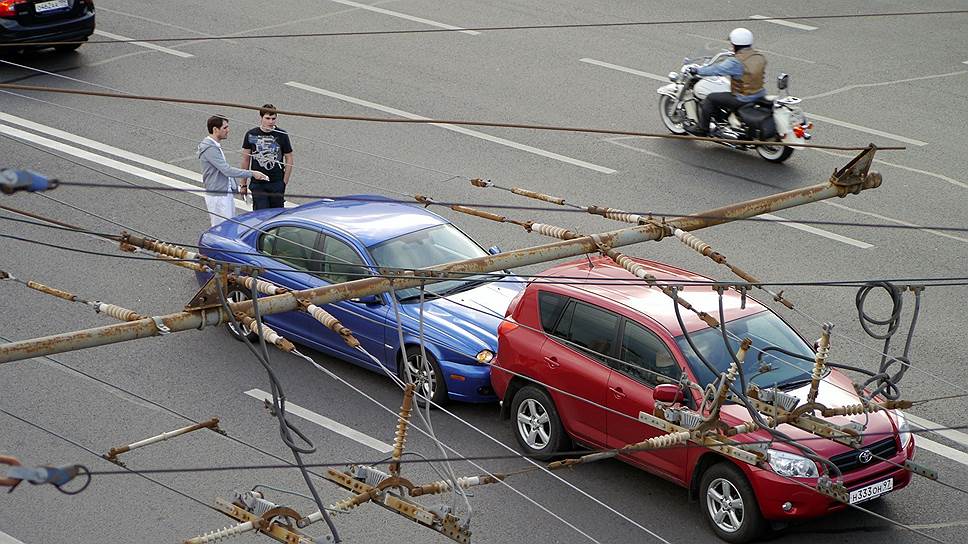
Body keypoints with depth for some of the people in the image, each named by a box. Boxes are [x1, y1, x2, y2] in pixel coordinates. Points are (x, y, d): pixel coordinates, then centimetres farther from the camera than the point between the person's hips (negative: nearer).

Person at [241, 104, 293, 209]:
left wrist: (285, 182, -1)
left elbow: (289, 159, 6)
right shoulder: (251, 135, 1)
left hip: (277, 183, 0)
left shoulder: (282, 135, 0)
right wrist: (243, 185, 7)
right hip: (257, 184, 0)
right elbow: (245, 159, 8)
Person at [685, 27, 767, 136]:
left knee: (710, 99, 5)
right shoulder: (760, 57, 2)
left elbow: (716, 70, -16)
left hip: (743, 100, -8)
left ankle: (702, 129, 13)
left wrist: (697, 70, -2)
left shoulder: (736, 62, -21)